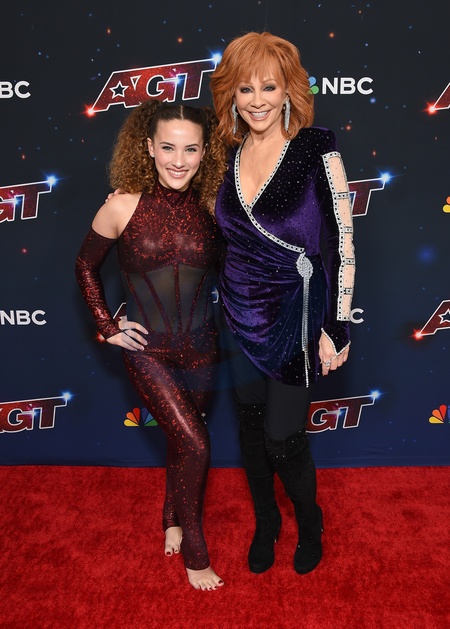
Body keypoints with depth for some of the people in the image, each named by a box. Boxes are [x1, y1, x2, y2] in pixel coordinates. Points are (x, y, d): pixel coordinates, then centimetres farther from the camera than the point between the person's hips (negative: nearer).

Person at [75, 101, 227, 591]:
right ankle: (194, 552, 20)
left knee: (180, 439, 19)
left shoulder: (211, 210, -6)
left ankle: (173, 521, 48)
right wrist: (107, 326, -1)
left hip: (200, 348, 3)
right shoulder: (123, 207, -12)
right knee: (195, 445, -7)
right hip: (148, 350, -2)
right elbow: (86, 265, 3)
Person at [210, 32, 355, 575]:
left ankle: (309, 524, 35)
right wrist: (223, 303, 16)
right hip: (240, 315, 5)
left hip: (294, 316, -5)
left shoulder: (316, 149, -12)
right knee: (251, 425, 16)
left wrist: (337, 327, -12)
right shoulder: (231, 153, 3)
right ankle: (264, 523, 41)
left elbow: (342, 244, -12)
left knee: (282, 437, 2)